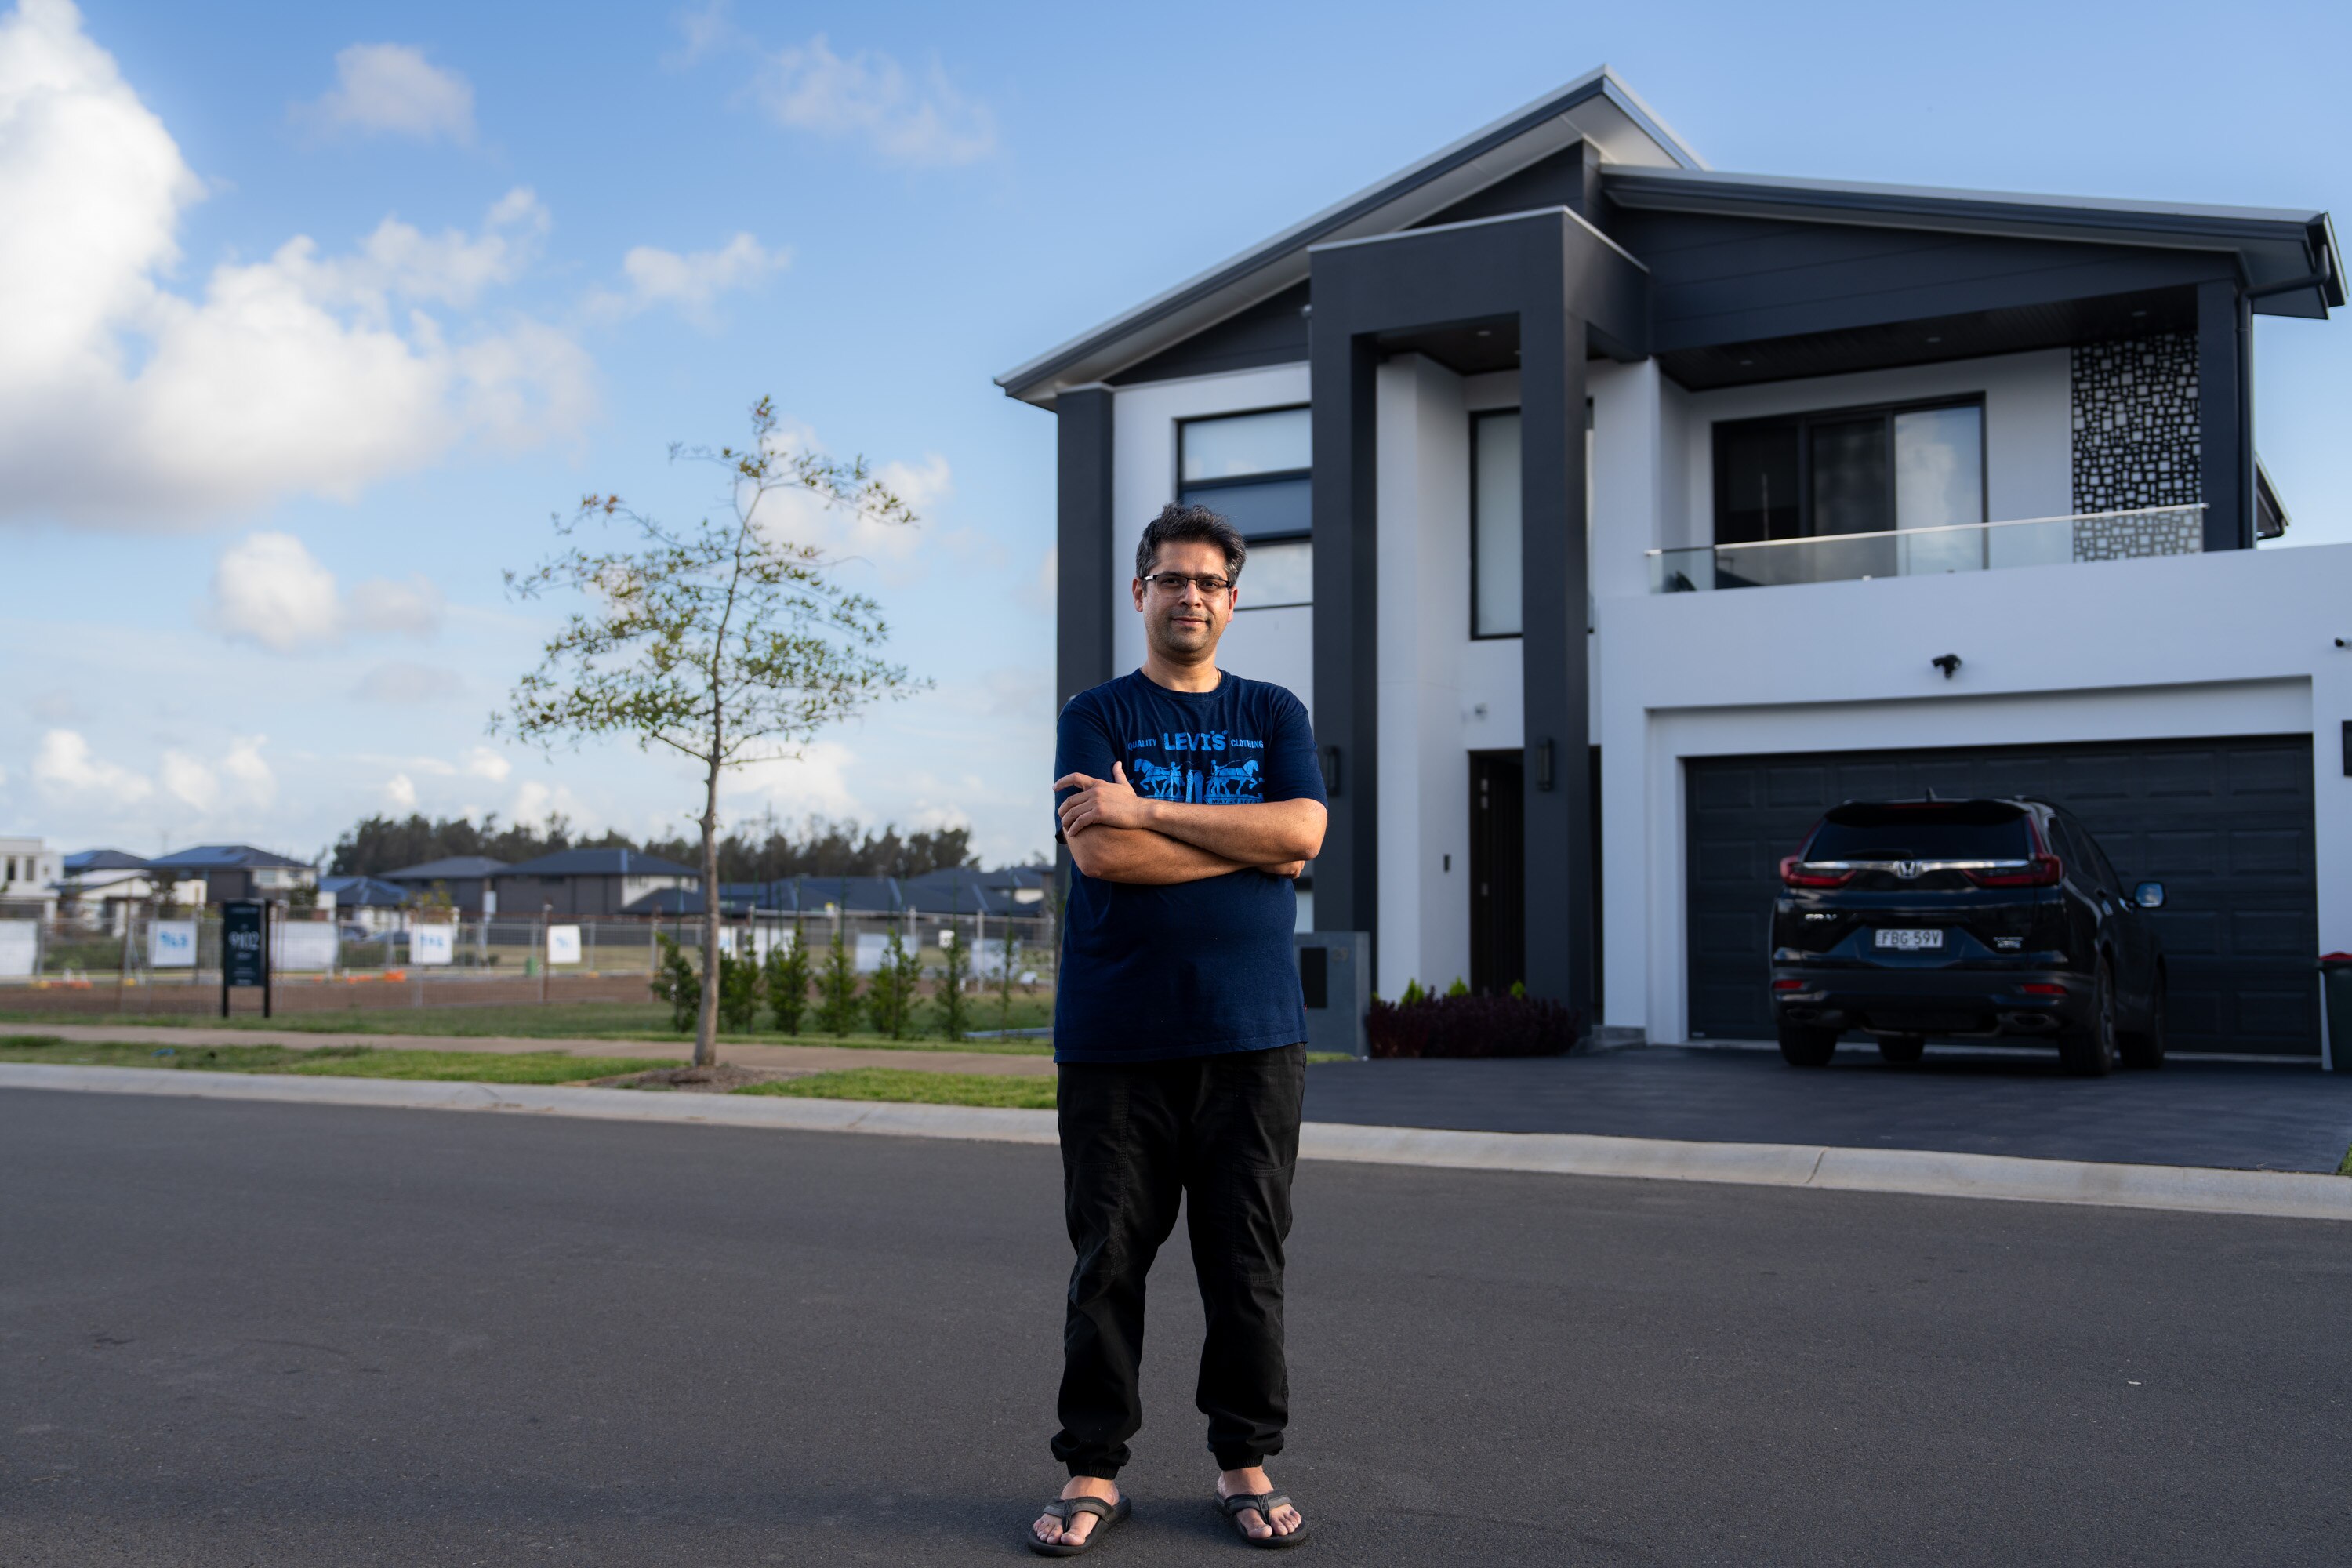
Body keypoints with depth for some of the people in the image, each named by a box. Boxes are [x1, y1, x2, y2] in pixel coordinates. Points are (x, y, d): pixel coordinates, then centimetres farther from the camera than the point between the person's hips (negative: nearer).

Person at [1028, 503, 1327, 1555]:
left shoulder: (1273, 715, 13)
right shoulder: (1096, 716, 6)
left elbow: (1302, 831, -6)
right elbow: (1098, 851, -10)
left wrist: (1147, 809, -9)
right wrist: (1249, 846, -7)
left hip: (1252, 1033, 2)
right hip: (1115, 1035, -1)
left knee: (1246, 1259, 6)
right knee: (1108, 1259, 3)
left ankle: (1246, 1462, 19)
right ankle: (1093, 1468, 14)